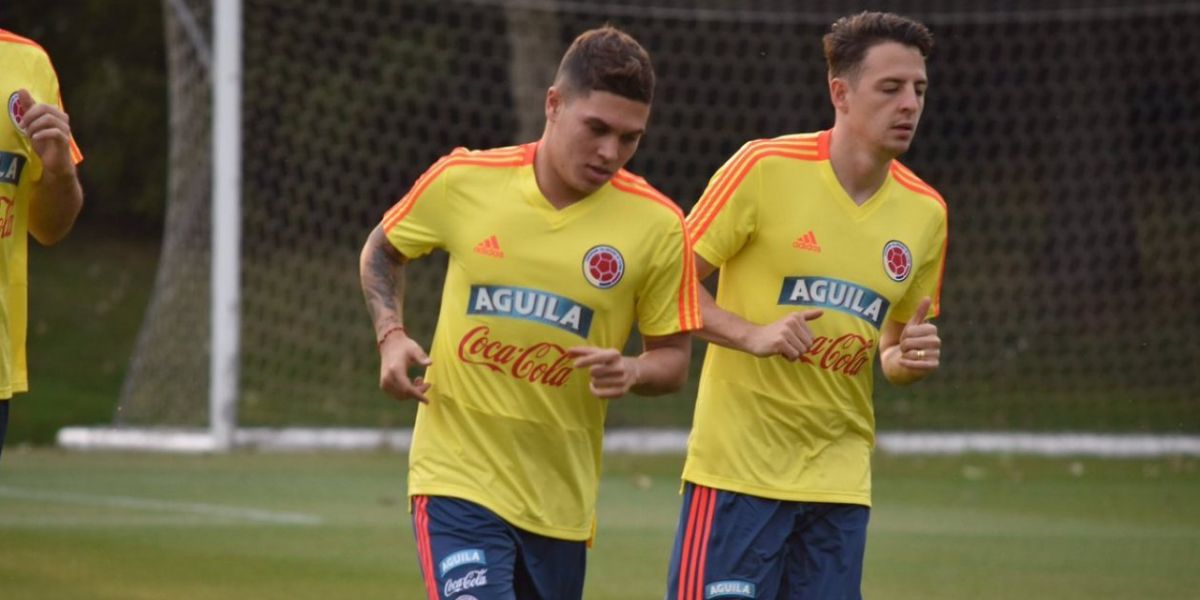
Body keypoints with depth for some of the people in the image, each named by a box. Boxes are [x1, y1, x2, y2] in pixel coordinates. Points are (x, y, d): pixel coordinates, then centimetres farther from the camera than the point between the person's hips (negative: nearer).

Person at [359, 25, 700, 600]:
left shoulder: (656, 225, -6)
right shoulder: (462, 181, -5)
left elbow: (673, 357, 3)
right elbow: (382, 249, 15)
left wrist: (630, 372, -20)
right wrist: (391, 336, -2)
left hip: (561, 501, 2)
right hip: (457, 480, -2)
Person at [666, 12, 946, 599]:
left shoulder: (924, 213, 7)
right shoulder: (765, 168, -8)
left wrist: (908, 358, -4)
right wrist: (753, 334, -20)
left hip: (839, 479, 5)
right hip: (738, 467, -5)